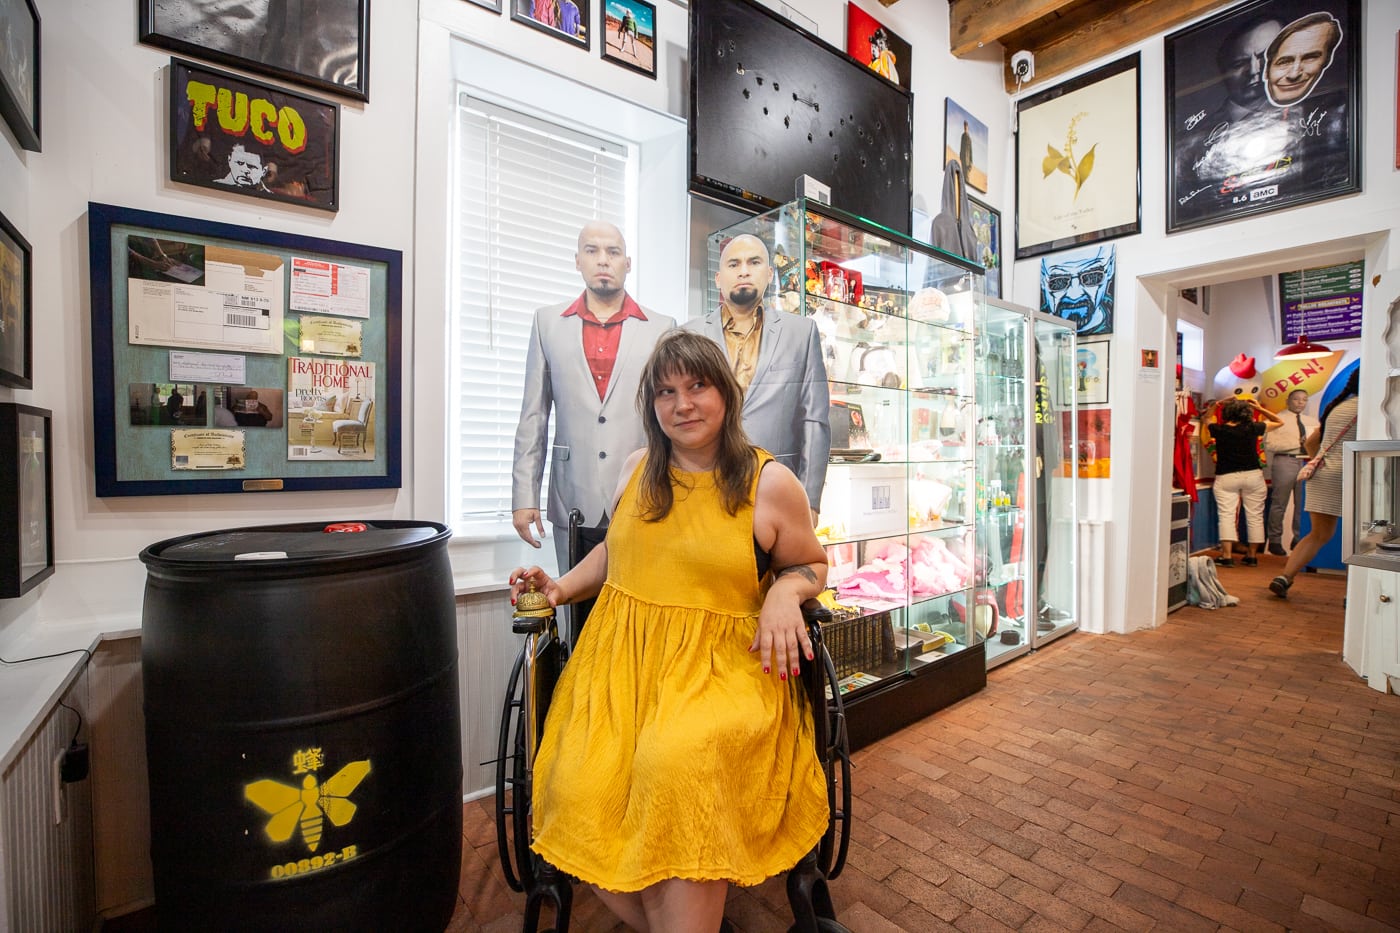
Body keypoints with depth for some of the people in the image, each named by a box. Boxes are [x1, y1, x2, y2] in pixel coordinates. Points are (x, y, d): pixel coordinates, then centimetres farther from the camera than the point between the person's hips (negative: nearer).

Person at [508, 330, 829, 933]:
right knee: (581, 792, -19)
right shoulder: (637, 470, 12)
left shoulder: (771, 483, 1)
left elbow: (812, 564, 12)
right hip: (623, 656, 4)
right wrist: (563, 586, 12)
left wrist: (785, 591, -9)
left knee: (677, 764, -33)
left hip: (721, 664, -3)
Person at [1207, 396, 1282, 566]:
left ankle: (1227, 556, -9)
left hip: (1225, 477, -1)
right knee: (1255, 516, 10)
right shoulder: (1252, 428, -4)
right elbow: (1279, 422, 14)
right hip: (1253, 475, 1)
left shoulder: (1218, 430, -6)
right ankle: (1252, 555, 15)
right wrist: (1259, 408, 12)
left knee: (1226, 515, -3)